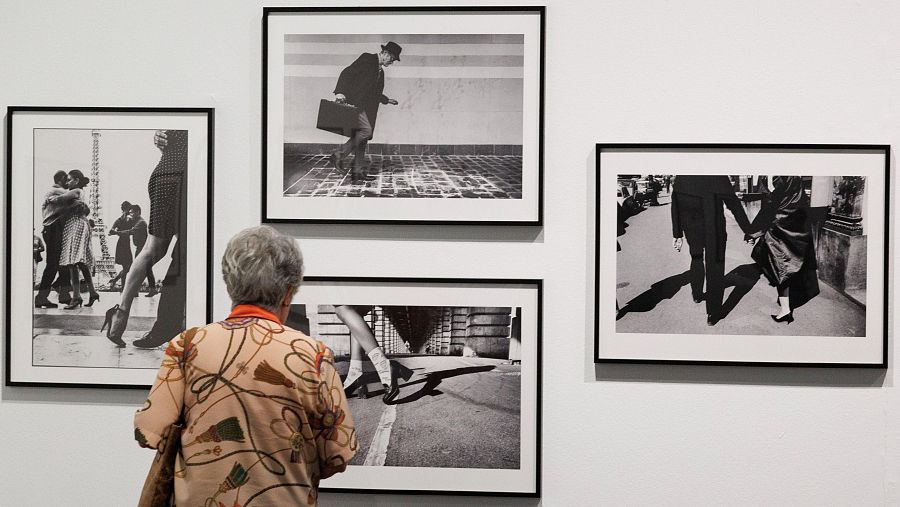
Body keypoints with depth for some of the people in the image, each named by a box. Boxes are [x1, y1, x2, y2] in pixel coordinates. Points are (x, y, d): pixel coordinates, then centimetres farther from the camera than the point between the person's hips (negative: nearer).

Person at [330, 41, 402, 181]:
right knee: (366, 130, -23)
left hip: (366, 108, 9)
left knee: (362, 139, 5)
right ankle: (339, 154, -13)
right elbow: (347, 73, -14)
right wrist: (340, 92, -25)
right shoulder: (367, 59, -4)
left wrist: (387, 100, 25)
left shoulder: (380, 72, 22)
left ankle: (358, 172, 6)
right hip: (354, 103, -9)